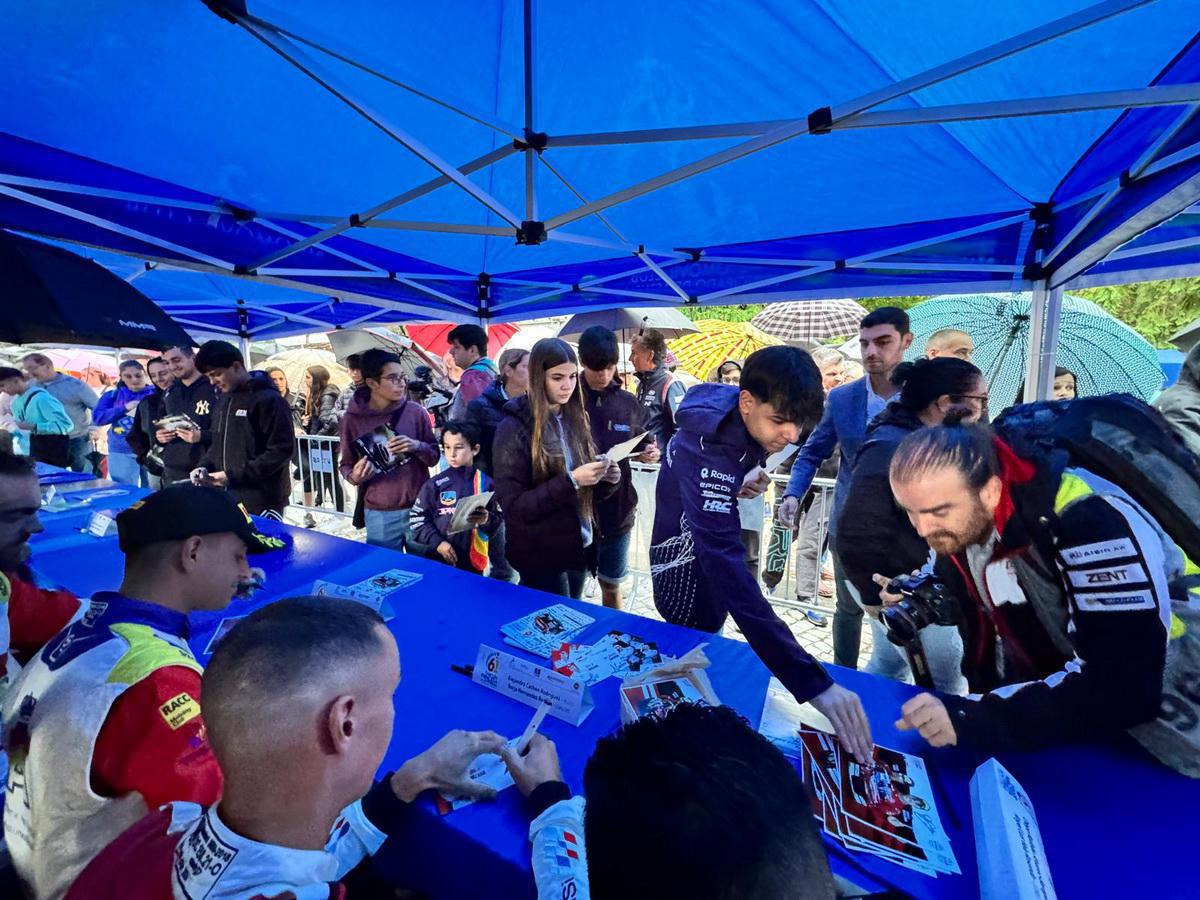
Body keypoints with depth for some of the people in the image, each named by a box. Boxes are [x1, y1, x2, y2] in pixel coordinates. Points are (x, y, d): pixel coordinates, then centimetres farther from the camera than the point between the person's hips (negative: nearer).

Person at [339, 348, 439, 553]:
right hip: (379, 514, -1)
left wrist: (417, 446, -15)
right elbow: (346, 465, 7)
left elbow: (434, 457, 5)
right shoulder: (353, 418, -2)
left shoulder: (416, 411, -1)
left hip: (419, 508, 1)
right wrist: (354, 476, -15)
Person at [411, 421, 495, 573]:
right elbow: (418, 518, 0)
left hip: (473, 561, 0)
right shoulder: (435, 484, -2)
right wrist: (437, 542, -11)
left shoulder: (486, 484, -4)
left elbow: (499, 521, 1)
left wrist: (487, 521, -19)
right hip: (439, 560, 0)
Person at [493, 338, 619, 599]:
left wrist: (605, 481, -12)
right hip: (540, 555, -6)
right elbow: (512, 506, -18)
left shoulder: (575, 420, 4)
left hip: (580, 547, 6)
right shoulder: (514, 428, -14)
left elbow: (584, 495, 9)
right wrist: (570, 481, -25)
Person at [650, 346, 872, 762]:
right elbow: (728, 567, -48)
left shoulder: (733, 413, -14)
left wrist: (740, 478, -13)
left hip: (704, 546, 8)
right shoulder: (709, 454, -39)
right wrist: (813, 682, -52)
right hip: (688, 568, -8)